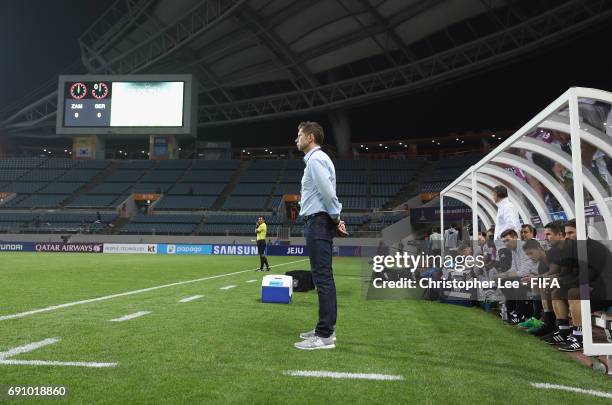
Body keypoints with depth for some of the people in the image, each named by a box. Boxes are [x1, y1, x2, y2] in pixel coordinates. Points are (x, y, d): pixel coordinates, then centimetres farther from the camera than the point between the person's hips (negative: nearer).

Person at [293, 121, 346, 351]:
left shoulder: (316, 159, -11)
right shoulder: (316, 159, 21)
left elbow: (328, 192, -20)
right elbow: (327, 193, 20)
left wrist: (336, 219, -9)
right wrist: (336, 219, 12)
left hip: (318, 222, -11)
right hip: (318, 223, 11)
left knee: (322, 277, -10)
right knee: (322, 277, 12)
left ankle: (325, 336, -7)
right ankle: (326, 328, 19)